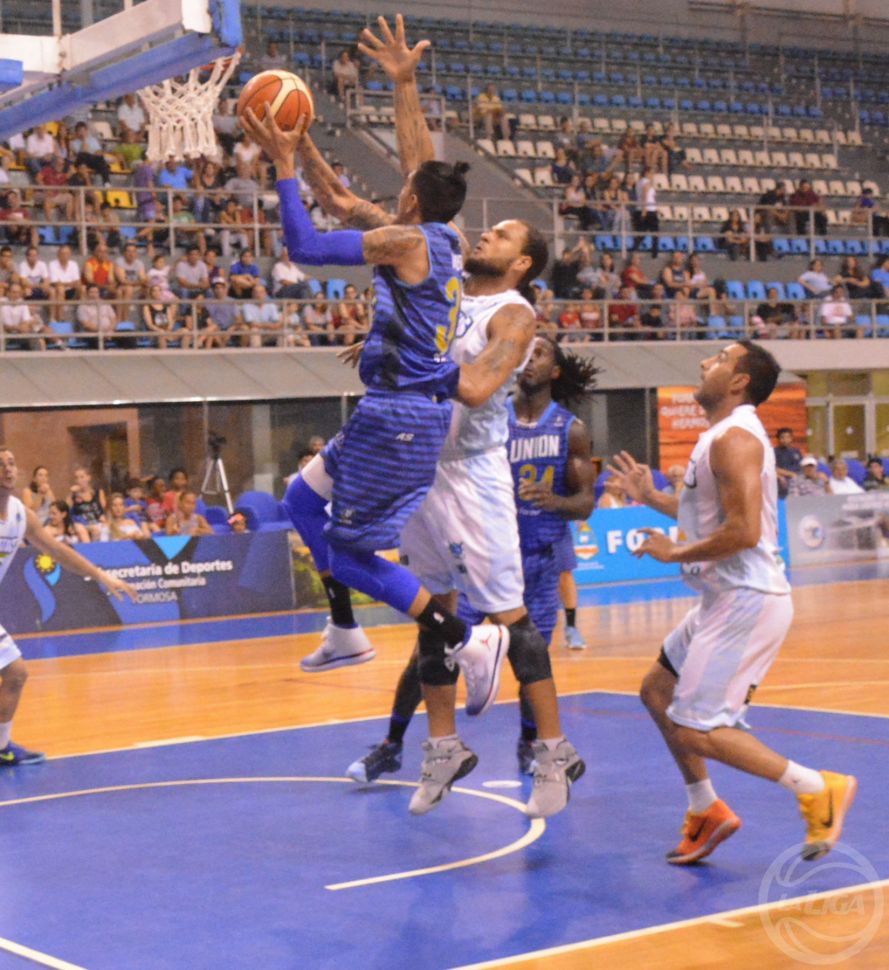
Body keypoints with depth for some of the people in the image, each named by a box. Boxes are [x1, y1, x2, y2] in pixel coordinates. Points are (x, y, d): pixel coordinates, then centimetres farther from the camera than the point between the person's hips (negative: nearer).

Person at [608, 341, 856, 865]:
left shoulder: (734, 438, -17)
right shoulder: (726, 435, 16)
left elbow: (743, 531, -26)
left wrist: (675, 553, -15)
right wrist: (652, 497, 26)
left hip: (747, 600, -11)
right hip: (729, 598, 11)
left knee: (696, 729, -10)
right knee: (659, 690, 18)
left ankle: (819, 789, -5)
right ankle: (707, 811, 24)